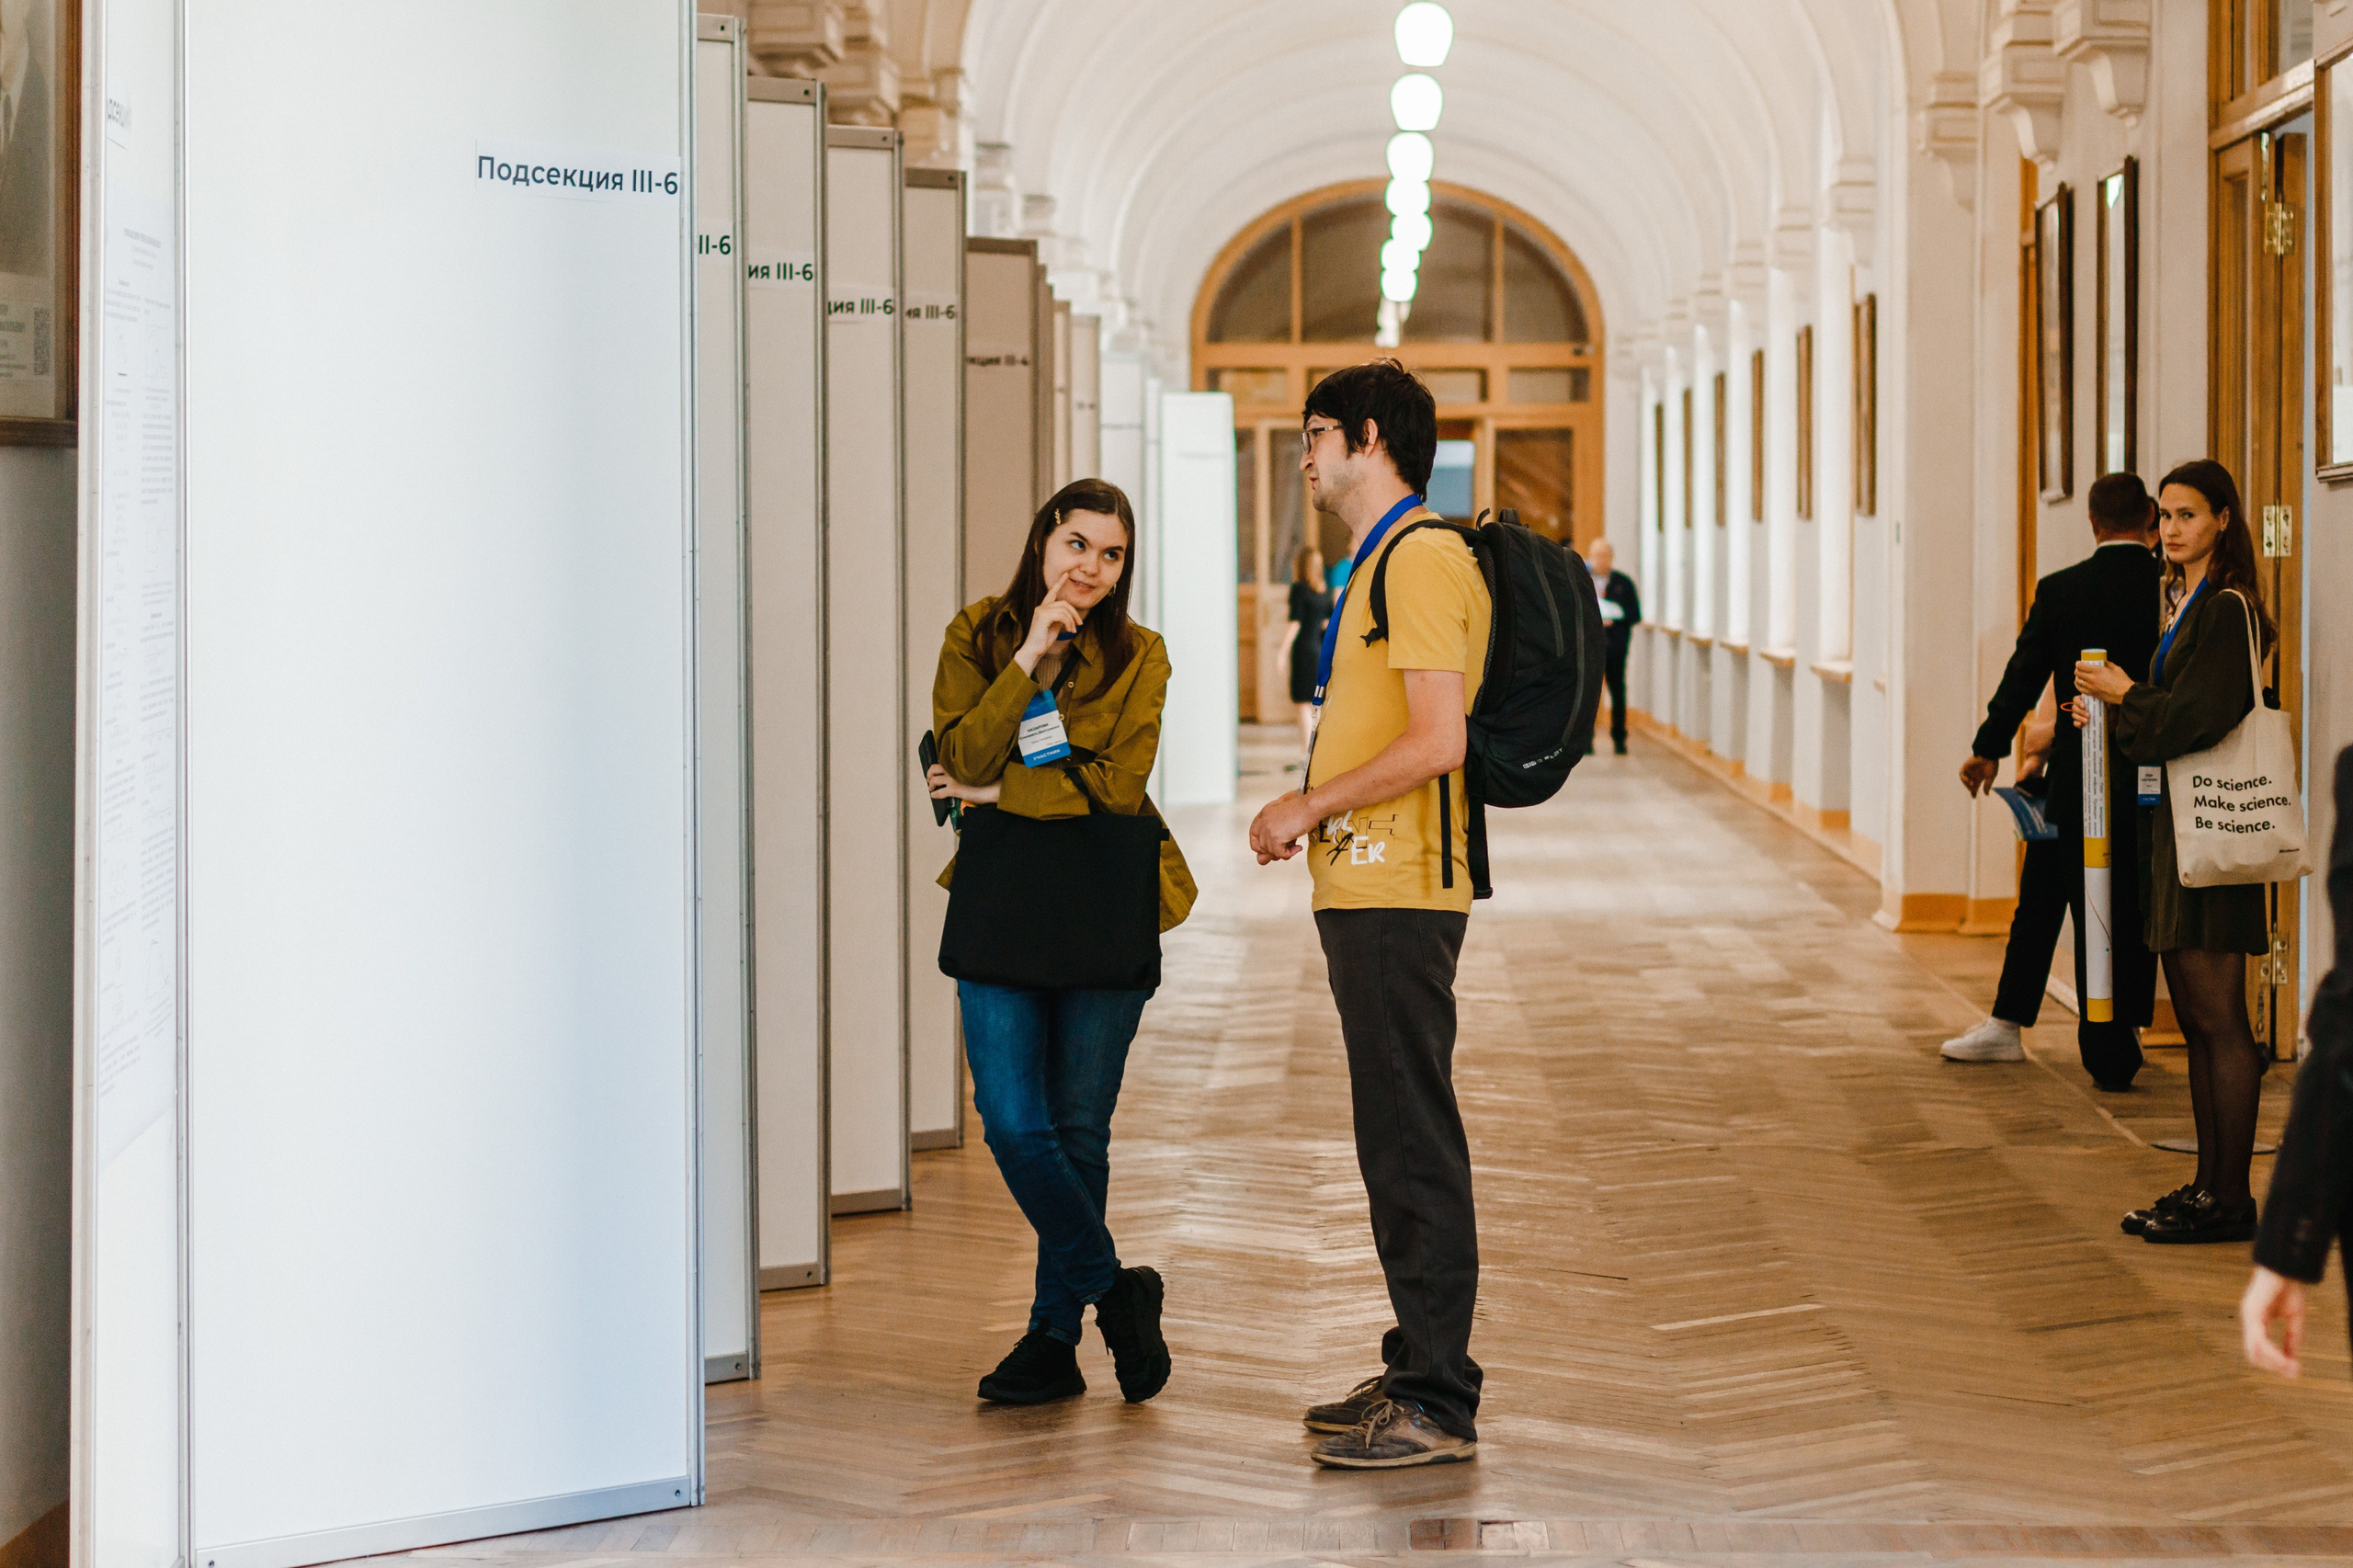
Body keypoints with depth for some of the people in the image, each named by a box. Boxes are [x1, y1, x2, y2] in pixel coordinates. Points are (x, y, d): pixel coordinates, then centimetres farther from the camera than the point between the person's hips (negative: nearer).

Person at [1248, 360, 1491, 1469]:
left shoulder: (1422, 560, -13)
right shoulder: (1380, 562, 20)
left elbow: (1437, 743, -22)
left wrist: (1309, 808, -13)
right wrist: (1308, 813, 11)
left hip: (1400, 891, -11)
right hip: (1366, 886, 11)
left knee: (1414, 1146, -7)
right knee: (1395, 1144, 14)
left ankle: (1438, 1407, -3)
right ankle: (1415, 1370, 22)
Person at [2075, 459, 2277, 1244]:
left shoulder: (2229, 610, -12)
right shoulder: (2182, 602, 17)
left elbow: (2202, 717, -19)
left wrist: (2126, 697, -9)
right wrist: (2113, 708, 5)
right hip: (2172, 820, 10)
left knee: (2219, 1017, -6)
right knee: (2194, 1016, 12)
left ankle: (2231, 1201, -1)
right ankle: (2209, 1183, 18)